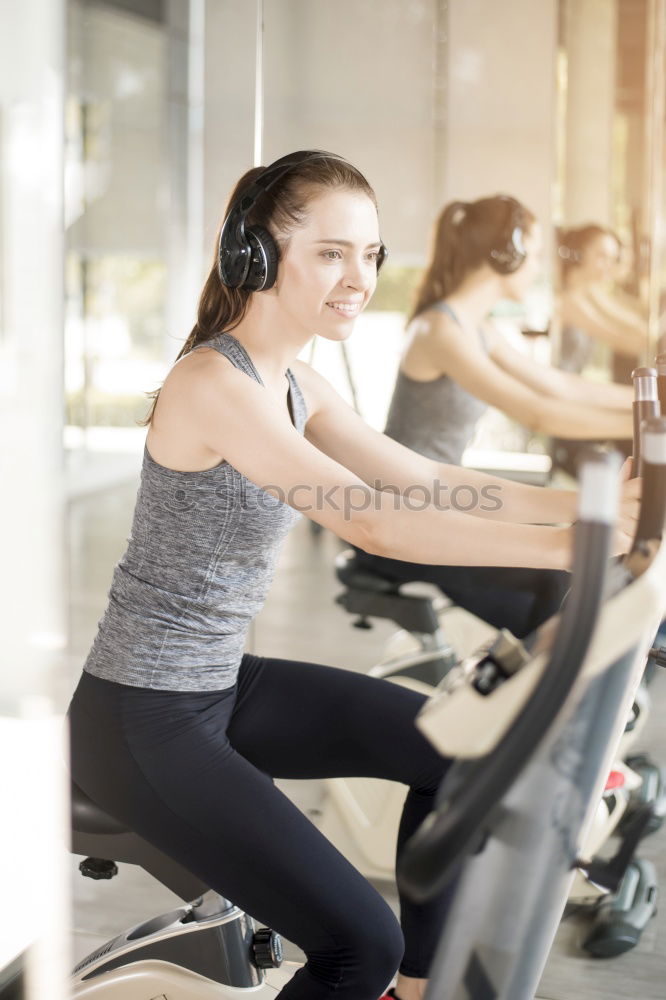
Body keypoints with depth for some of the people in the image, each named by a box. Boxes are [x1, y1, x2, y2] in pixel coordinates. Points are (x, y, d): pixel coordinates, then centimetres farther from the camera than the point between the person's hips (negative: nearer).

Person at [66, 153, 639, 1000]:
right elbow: (368, 520, -31)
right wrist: (562, 545, -33)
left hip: (223, 684, 10)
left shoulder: (296, 387, 7)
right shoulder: (211, 382, -22)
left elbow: (428, 480, 1)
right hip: (141, 719, -10)